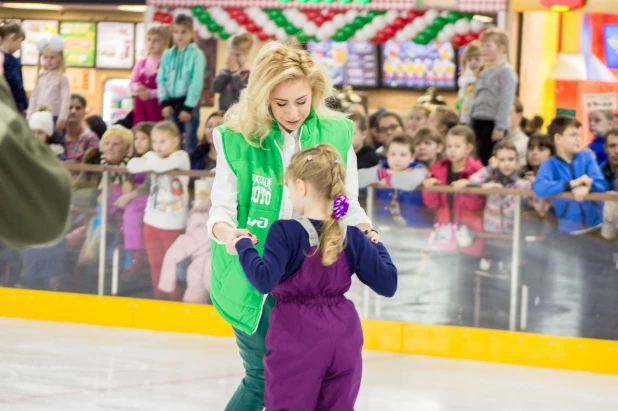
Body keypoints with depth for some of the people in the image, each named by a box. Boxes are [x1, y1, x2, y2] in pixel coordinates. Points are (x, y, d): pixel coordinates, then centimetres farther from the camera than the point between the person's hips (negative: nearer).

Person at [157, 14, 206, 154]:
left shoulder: (196, 55, -7)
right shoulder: (168, 55, 8)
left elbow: (197, 82, -11)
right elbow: (161, 80, 7)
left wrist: (188, 107, -14)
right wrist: (165, 103, -4)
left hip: (188, 101, -5)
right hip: (172, 101, 5)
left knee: (190, 141, -3)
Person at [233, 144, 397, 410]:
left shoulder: (286, 232, -14)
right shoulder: (353, 238, 0)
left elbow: (264, 281, -24)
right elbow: (388, 285, 3)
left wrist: (244, 247, -9)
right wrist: (377, 246, 19)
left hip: (297, 338, -5)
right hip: (343, 337, 5)